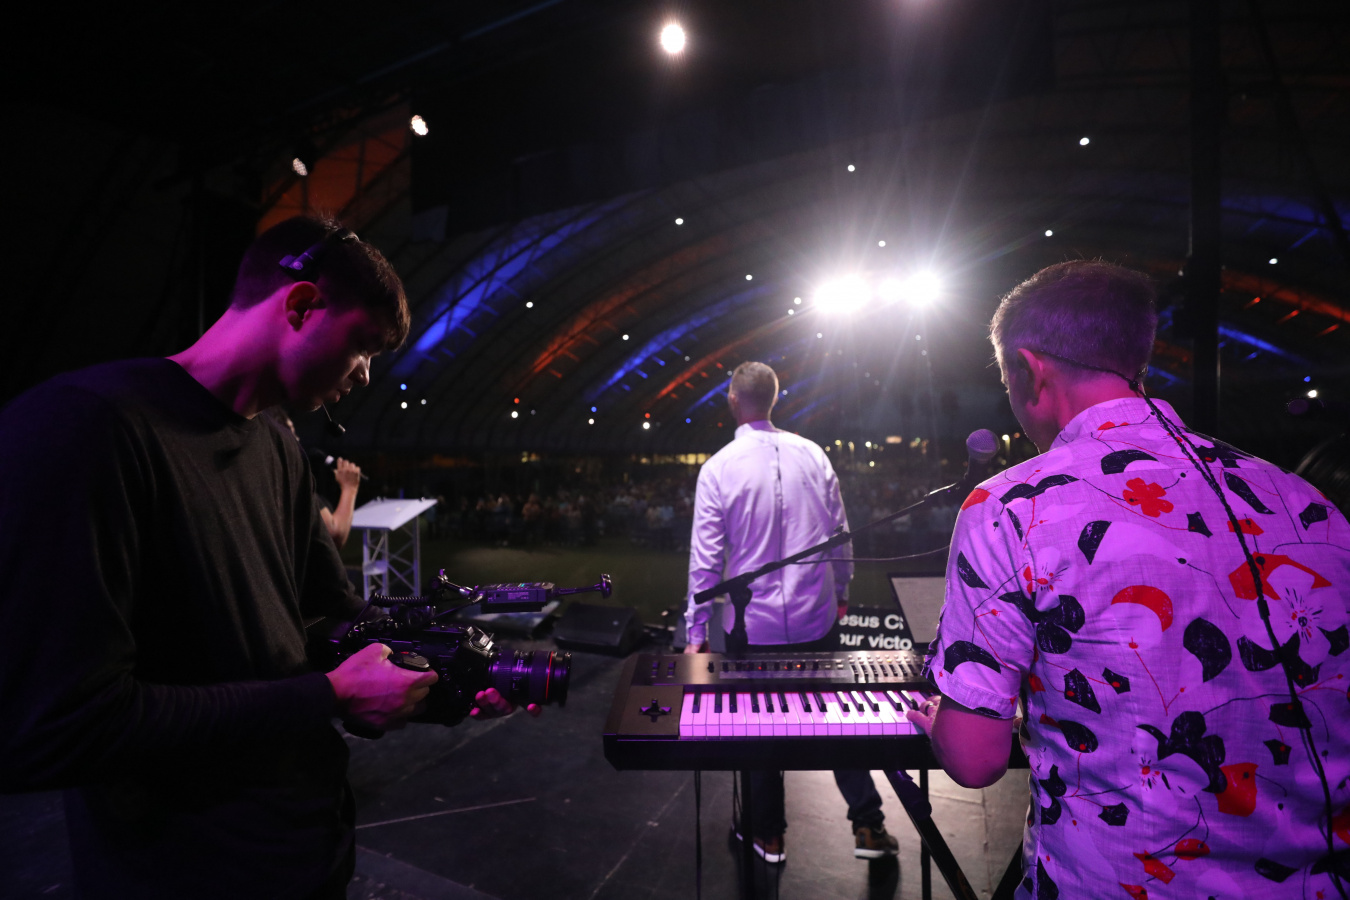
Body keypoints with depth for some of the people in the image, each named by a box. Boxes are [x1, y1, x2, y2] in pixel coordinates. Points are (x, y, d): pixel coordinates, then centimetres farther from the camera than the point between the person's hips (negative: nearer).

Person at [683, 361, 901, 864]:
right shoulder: (812, 454, -3)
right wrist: (840, 592, 20)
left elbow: (706, 561, -11)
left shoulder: (717, 469, -12)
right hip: (816, 619, 3)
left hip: (753, 627, -2)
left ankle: (768, 835, 32)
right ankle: (868, 826, 29)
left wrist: (696, 633, -2)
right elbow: (839, 533, 5)